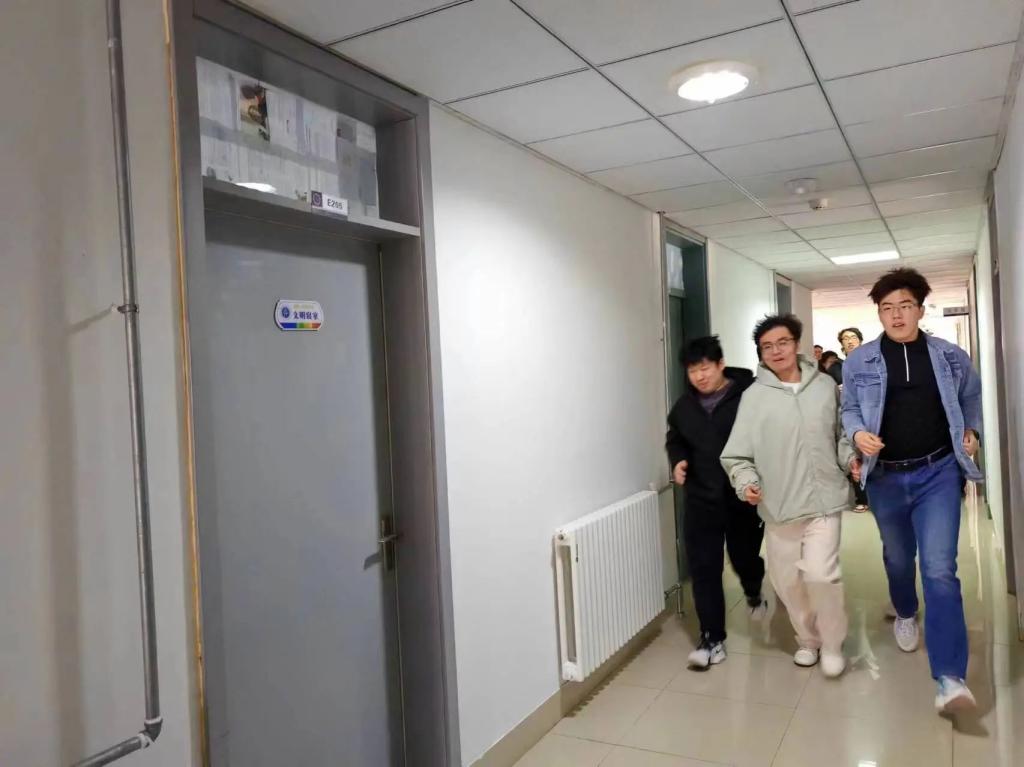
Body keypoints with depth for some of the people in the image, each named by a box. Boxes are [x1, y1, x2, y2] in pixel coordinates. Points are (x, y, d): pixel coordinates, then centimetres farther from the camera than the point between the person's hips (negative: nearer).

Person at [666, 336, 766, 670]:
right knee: (704, 569, 0)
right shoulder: (684, 406, 5)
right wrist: (677, 460, 1)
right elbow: (674, 439, 21)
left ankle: (754, 593, 51)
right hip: (701, 500, 3)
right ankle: (712, 639, 10)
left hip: (744, 498, -3)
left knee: (744, 557, 16)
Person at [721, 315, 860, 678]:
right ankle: (808, 639, 37)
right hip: (778, 505, 1)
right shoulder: (754, 396, -5)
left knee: (821, 574, -12)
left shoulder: (826, 386, 2)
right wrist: (746, 481, -23)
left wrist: (850, 457, 1)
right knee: (788, 581, 11)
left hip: (823, 499, 0)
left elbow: (841, 432, 18)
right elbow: (736, 454, -6)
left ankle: (832, 644, 14)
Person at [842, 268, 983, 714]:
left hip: (938, 473, -1)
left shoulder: (950, 356, 0)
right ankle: (905, 615, 52)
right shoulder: (860, 361, -4)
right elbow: (849, 409, 5)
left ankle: (950, 678, -10)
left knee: (939, 569, -11)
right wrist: (858, 434, -14)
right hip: (885, 477, 1)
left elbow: (972, 398, 17)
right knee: (897, 558, 20)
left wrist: (972, 432, 2)